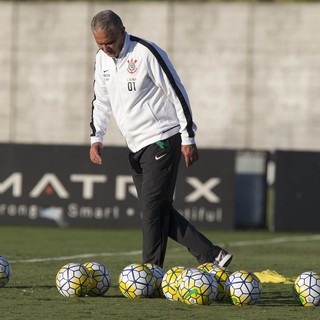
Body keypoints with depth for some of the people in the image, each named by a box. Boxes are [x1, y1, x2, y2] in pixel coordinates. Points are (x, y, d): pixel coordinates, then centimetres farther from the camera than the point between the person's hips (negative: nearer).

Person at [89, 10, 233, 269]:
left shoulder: (146, 53, -16)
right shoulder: (102, 59, 7)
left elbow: (178, 94, -13)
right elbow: (101, 101, 17)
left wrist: (188, 139, -12)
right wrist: (96, 138, 3)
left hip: (162, 139, -8)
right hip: (136, 147, 8)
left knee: (153, 208, -10)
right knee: (159, 210, 6)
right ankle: (211, 255, 11)